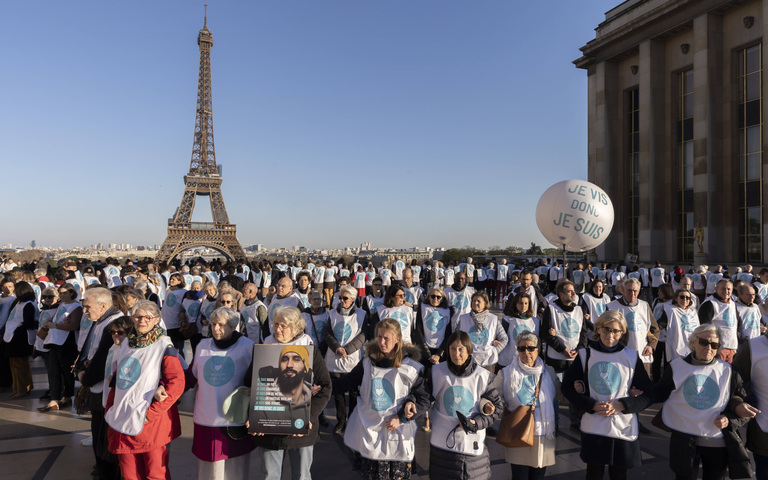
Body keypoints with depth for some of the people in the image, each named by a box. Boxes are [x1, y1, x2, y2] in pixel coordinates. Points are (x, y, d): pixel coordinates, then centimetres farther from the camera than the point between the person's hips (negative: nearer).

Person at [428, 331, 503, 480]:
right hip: (442, 443, 1)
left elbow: (497, 407, 1)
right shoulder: (437, 372, -1)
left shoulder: (482, 376, -3)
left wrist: (475, 423, -10)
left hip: (472, 444, 0)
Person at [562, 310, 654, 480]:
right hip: (593, 426, 0)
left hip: (624, 427, 0)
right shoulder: (585, 355, 0)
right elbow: (567, 387, 2)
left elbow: (647, 393, 2)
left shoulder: (631, 357, 0)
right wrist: (592, 406, -12)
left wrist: (621, 405, -14)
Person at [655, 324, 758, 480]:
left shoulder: (728, 371, 1)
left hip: (719, 443, 1)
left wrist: (729, 420, -10)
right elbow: (659, 395, 4)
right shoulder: (677, 367, -1)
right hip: (684, 440, -1)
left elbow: (745, 405, 7)